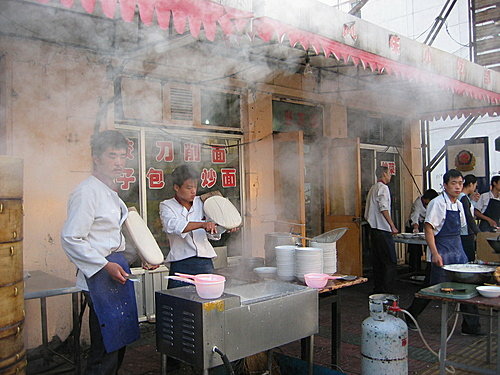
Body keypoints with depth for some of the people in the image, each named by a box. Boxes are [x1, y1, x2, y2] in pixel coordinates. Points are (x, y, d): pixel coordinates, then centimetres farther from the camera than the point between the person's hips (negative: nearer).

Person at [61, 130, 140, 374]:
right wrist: (106, 266, -19)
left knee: (118, 344, 15)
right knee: (106, 350, -5)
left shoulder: (110, 192, 16)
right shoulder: (87, 191, -14)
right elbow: (71, 240, -19)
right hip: (100, 275, -9)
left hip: (116, 267, 10)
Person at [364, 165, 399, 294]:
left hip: (373, 229, 10)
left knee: (377, 262, 13)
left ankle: (377, 290, 17)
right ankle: (386, 291, -7)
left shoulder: (373, 188, 18)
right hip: (383, 230, -10)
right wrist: (392, 226, -20)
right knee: (390, 262, -6)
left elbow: (367, 213, 21)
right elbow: (383, 208, -21)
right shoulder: (383, 188, -10)